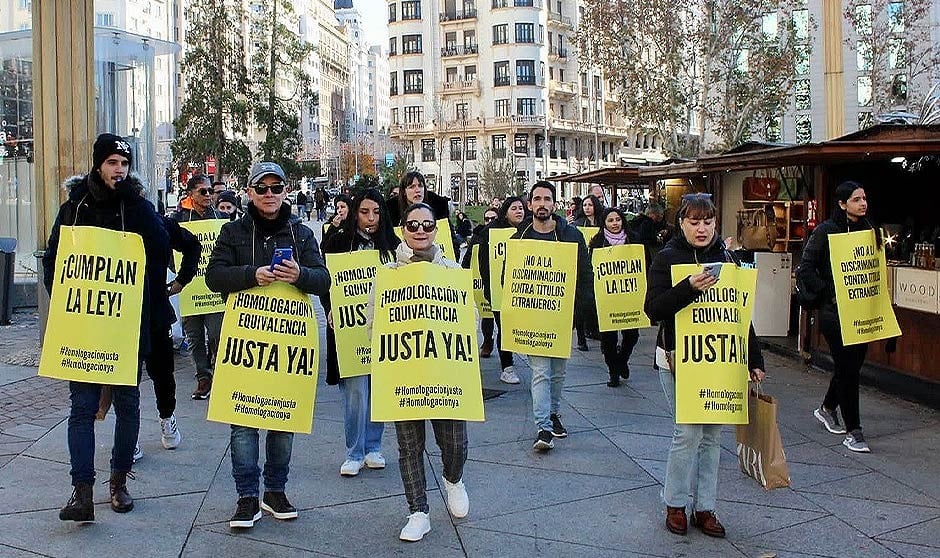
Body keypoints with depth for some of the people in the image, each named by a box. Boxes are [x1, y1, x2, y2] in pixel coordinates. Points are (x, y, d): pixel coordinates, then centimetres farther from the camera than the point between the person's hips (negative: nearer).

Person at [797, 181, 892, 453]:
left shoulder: (869, 230, 10)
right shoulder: (826, 231, -8)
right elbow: (806, 270, -10)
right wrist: (830, 293, -13)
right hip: (835, 311, -6)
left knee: (853, 364, 13)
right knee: (847, 367, -3)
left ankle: (827, 408, 37)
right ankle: (853, 430, 6)